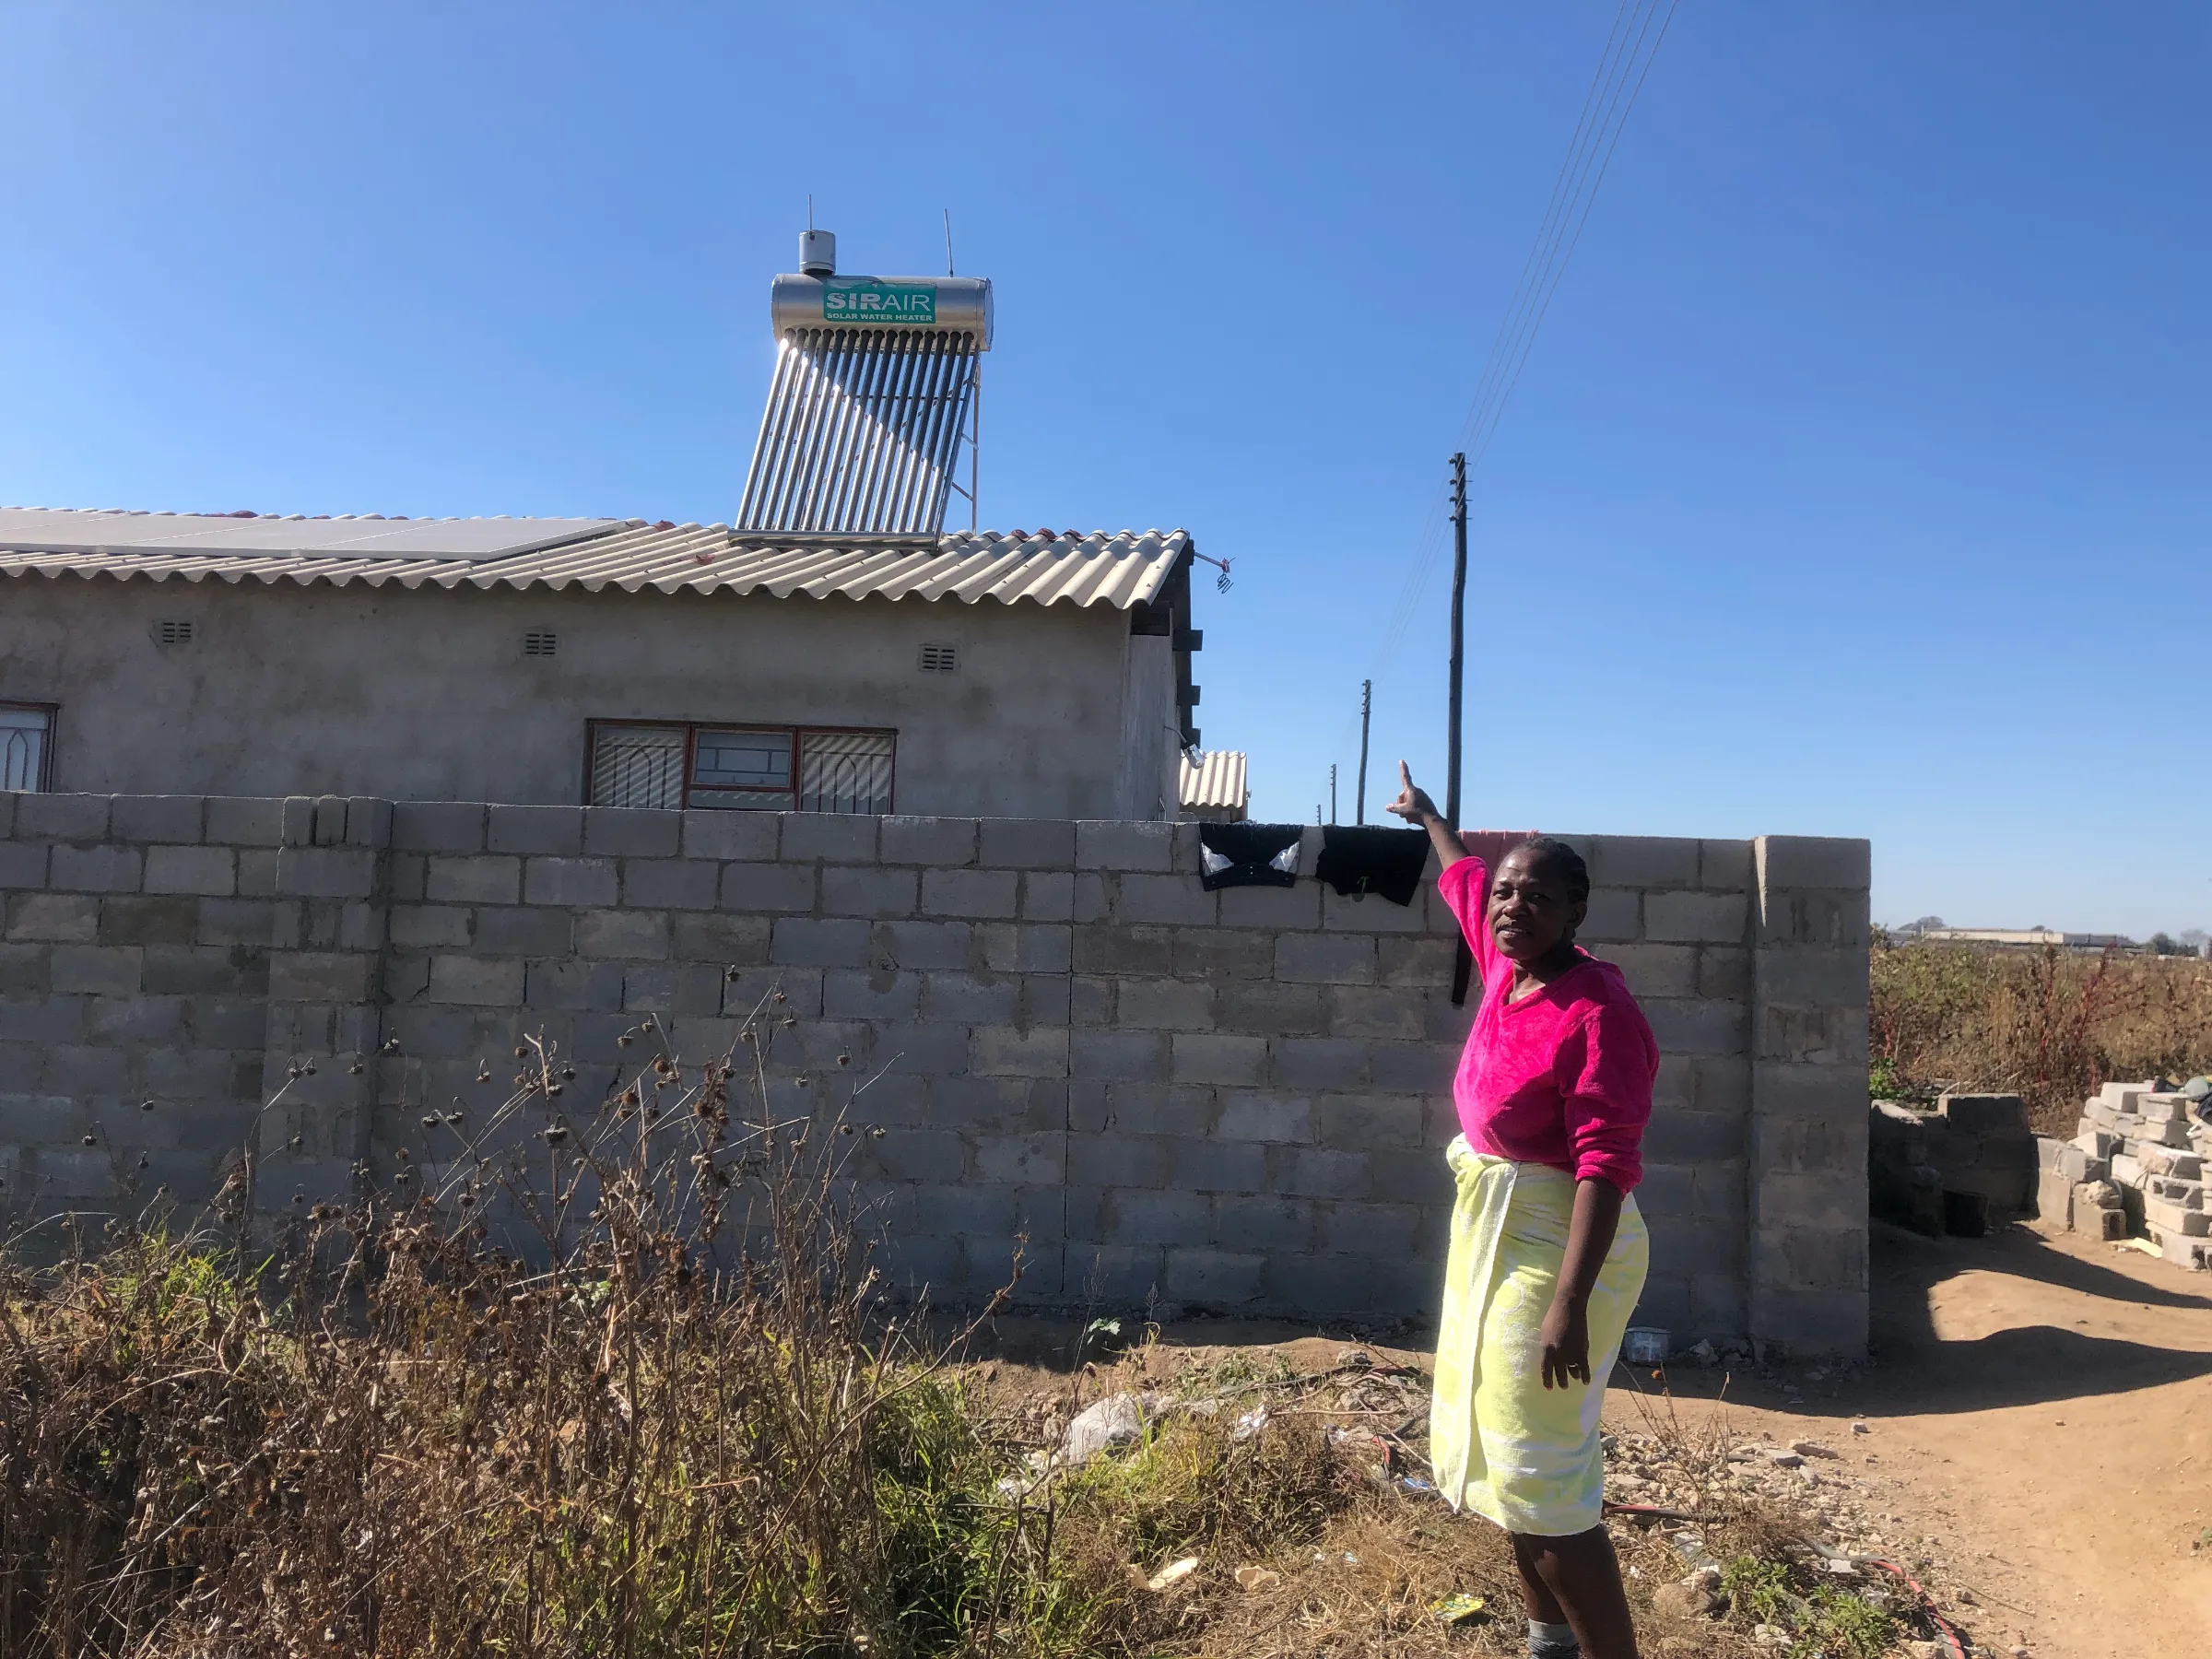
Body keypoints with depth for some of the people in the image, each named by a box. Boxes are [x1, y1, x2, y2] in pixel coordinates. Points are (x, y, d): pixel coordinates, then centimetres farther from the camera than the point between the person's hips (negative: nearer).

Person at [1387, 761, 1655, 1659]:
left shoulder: (1596, 1012, -23)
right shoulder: (1508, 965, 1)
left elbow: (1606, 1165, -26)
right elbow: (1463, 879, 21)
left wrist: (1570, 1304, -30)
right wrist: (1426, 813, 38)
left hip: (1555, 1244, -9)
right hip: (1489, 1231, 10)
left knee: (1539, 1480, -5)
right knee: (1493, 1448, 20)